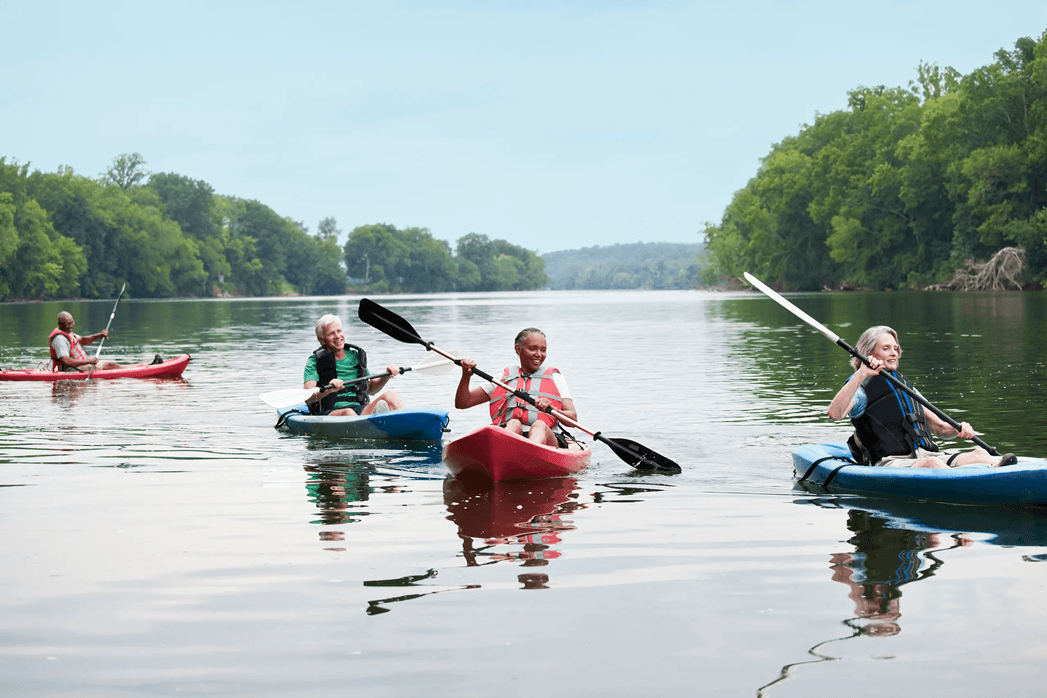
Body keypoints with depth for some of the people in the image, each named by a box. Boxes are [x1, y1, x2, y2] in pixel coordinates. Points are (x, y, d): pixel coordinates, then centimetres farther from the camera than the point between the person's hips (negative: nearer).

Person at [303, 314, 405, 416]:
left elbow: (370, 389, 29)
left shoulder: (355, 356, 19)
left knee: (389, 396, -23)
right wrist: (327, 390, -31)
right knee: (348, 413, -40)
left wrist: (386, 377, 10)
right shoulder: (315, 361, 3)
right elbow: (307, 399, -12)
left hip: (360, 410, 4)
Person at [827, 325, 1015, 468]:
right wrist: (861, 375, -24)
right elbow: (834, 413, -18)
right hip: (890, 464, -7)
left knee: (979, 453, -21)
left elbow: (938, 427, 30)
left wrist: (958, 429, 5)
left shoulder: (904, 386, 29)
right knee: (931, 463, -39)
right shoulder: (863, 389, 5)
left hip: (928, 454, 7)